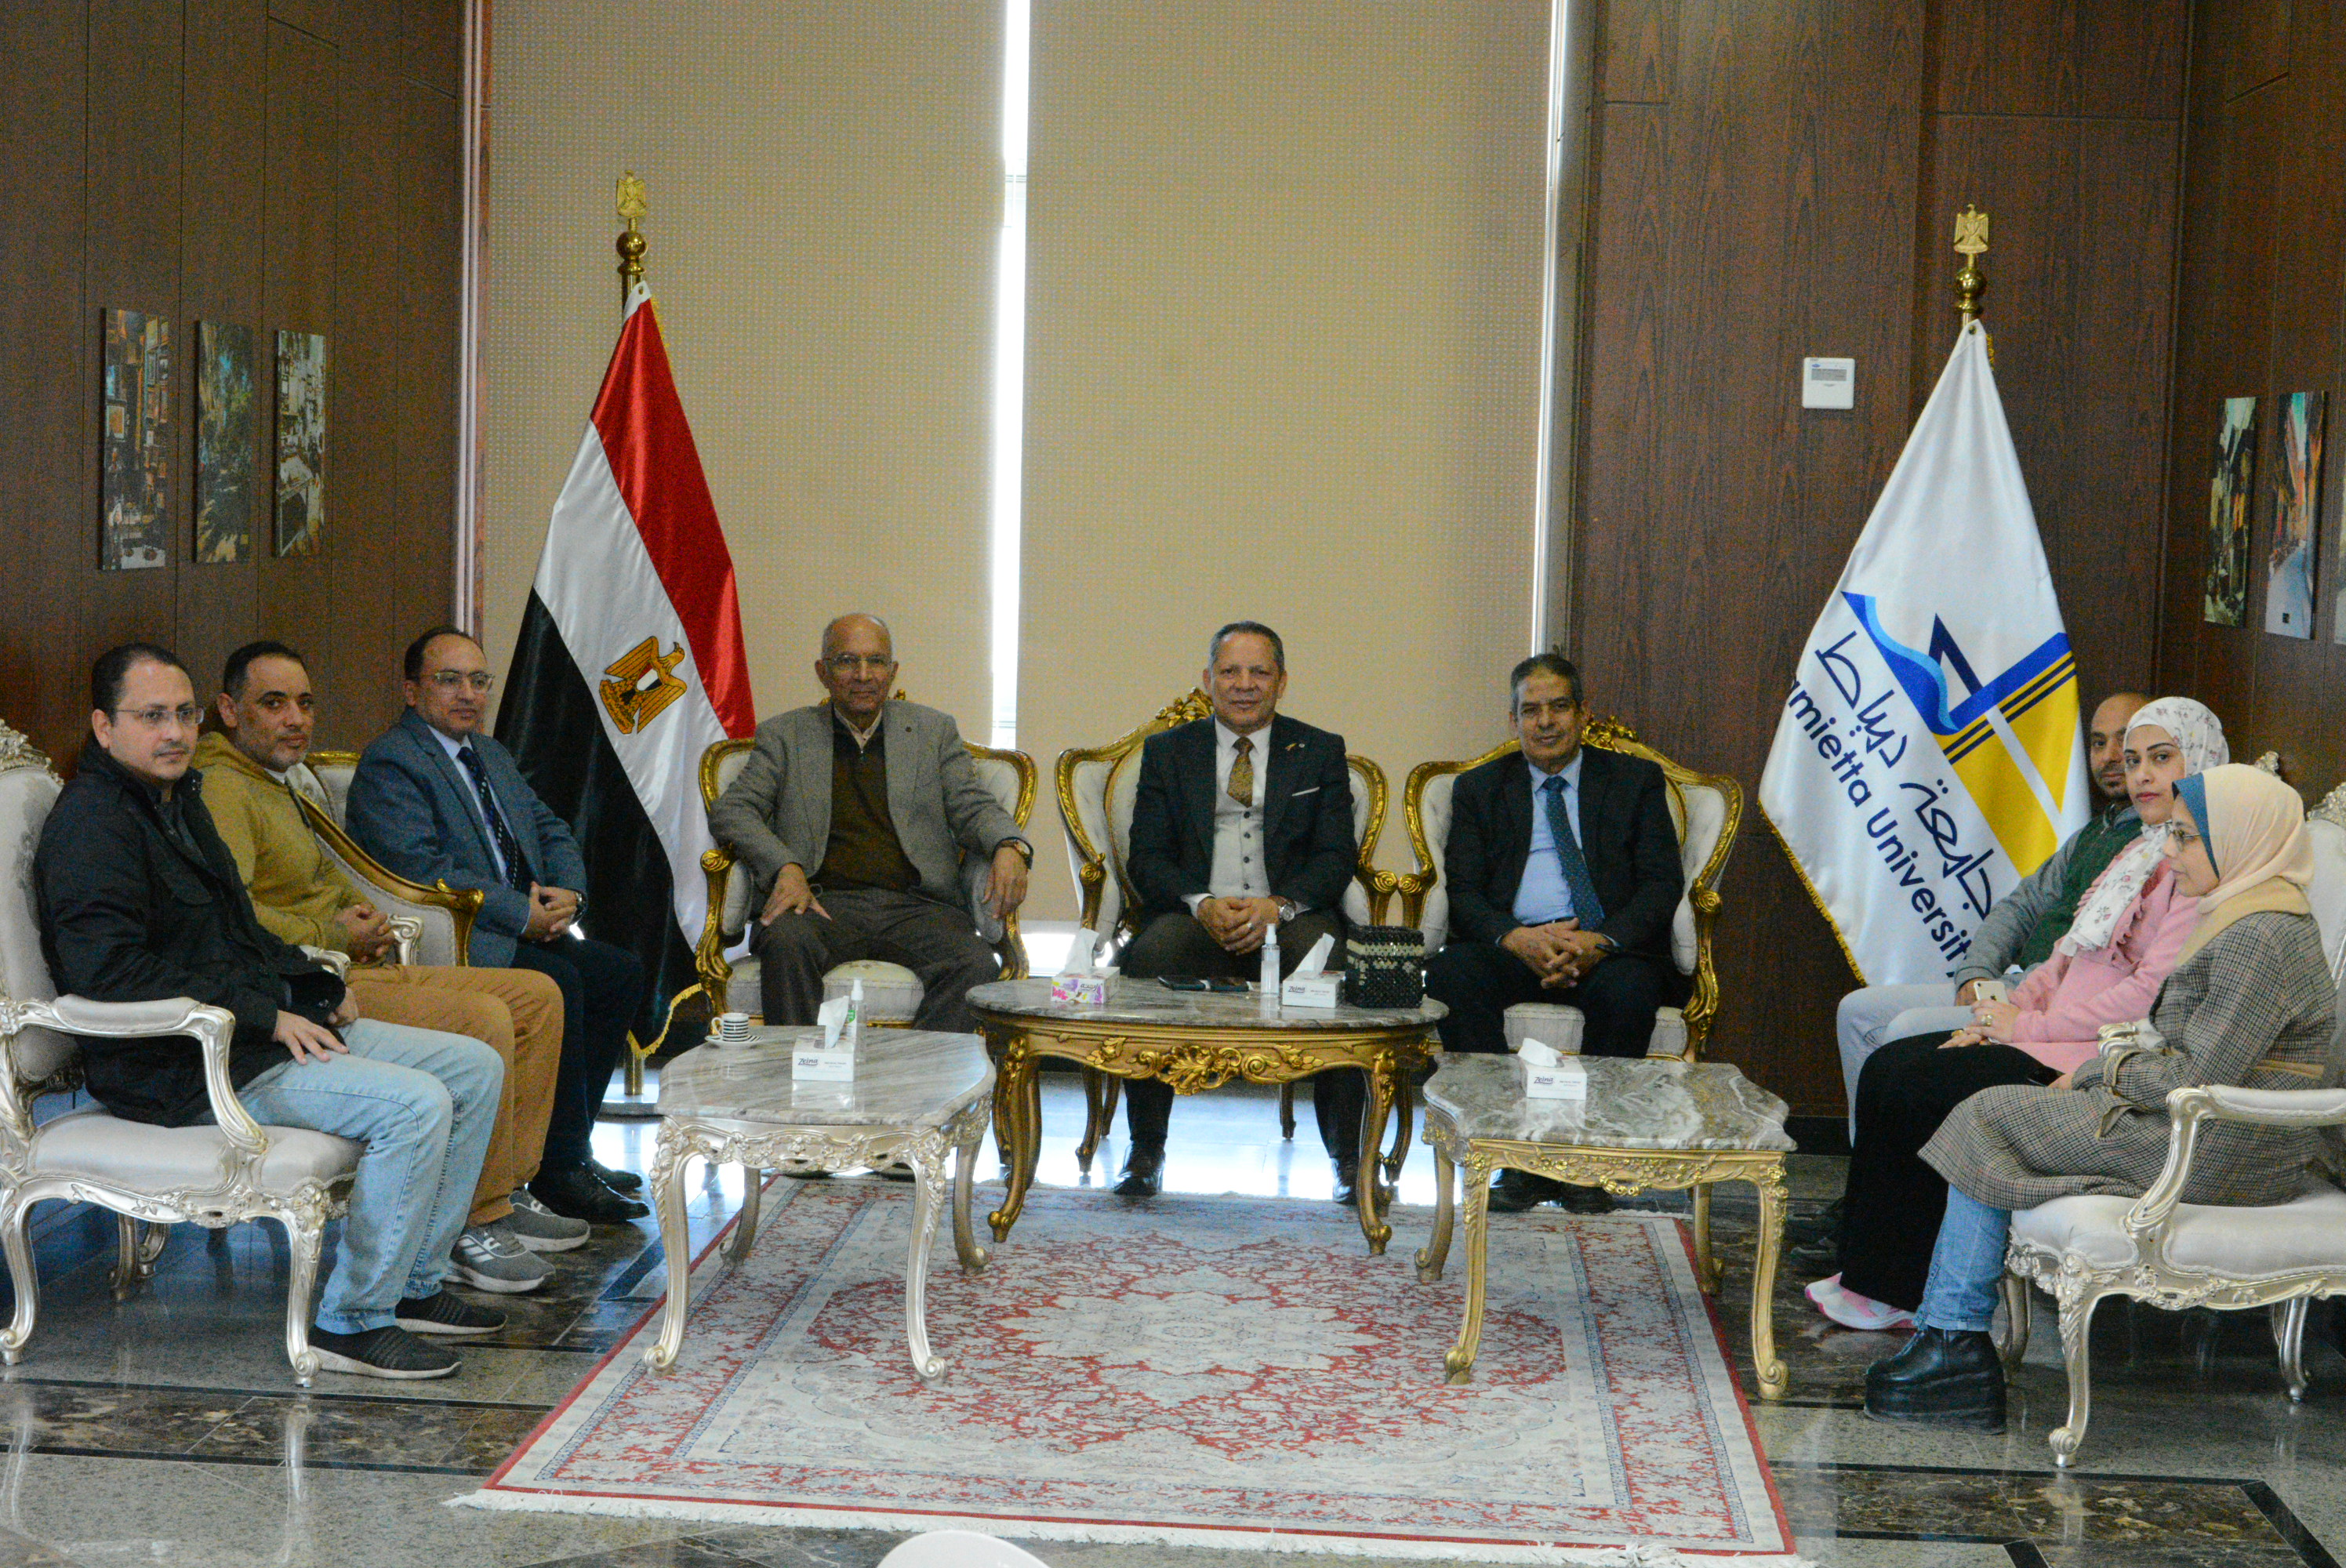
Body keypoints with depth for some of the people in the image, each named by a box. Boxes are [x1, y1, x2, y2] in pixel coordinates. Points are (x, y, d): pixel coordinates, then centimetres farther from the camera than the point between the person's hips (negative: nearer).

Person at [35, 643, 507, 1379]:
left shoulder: (178, 801, 18)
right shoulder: (92, 822, -14)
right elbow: (106, 970, -25)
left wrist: (316, 986, 10)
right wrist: (264, 1015, -22)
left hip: (265, 1030, 10)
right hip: (179, 1069, -10)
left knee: (475, 1067, 6)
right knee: (415, 1103, -25)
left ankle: (413, 1285, 11)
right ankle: (350, 1322, -14)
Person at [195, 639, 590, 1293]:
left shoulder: (285, 782, 22)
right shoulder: (222, 790, -11)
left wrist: (366, 919, 14)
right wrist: (334, 936, -14)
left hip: (355, 969, 11)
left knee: (537, 996, 5)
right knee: (483, 1021, -28)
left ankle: (506, 1192, 7)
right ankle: (473, 1224, -20)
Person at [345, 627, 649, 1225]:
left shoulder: (493, 756, 22)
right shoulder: (388, 762, -8)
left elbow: (552, 831, 22)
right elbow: (421, 871, -18)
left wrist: (567, 893, -2)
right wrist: (522, 914, -19)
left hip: (524, 929, 9)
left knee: (621, 971, -7)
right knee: (559, 983, -29)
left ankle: (567, 1145, 1)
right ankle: (559, 1169, -21)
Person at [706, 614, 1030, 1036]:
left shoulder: (934, 730, 20)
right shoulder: (784, 735, 16)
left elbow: (973, 807, 12)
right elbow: (730, 810, 7)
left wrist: (1008, 847, -12)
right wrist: (785, 867, -12)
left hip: (915, 905, 1)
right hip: (824, 902, -1)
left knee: (976, 966, -31)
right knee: (787, 943, -36)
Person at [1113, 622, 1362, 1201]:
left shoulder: (1320, 751, 15)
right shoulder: (1167, 751, 16)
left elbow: (1336, 855, 5)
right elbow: (1147, 858, 6)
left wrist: (1279, 905, -16)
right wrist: (1202, 904, -15)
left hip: (1291, 916, 0)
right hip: (1195, 916, 0)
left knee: (1333, 967, -35)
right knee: (1149, 958, -34)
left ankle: (1347, 1159, -22)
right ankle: (1145, 1153, -22)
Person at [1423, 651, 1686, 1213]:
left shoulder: (1636, 781, 13)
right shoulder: (1478, 788, 17)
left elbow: (1662, 883, 2)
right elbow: (1463, 893, 5)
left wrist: (1601, 943, -18)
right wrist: (1516, 939, -18)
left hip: (1608, 949, -1)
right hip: (1513, 946, 1)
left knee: (1628, 989, -36)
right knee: (1449, 973, -30)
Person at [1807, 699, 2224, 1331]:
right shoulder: (2142, 854, 20)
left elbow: (2152, 994, -20)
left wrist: (2028, 1026, -14)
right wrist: (2008, 1011, 3)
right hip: (2055, 1038, 10)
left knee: (1914, 1090, -17)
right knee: (1889, 1069, -4)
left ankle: (1899, 1293, -4)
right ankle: (1868, 1273, -3)